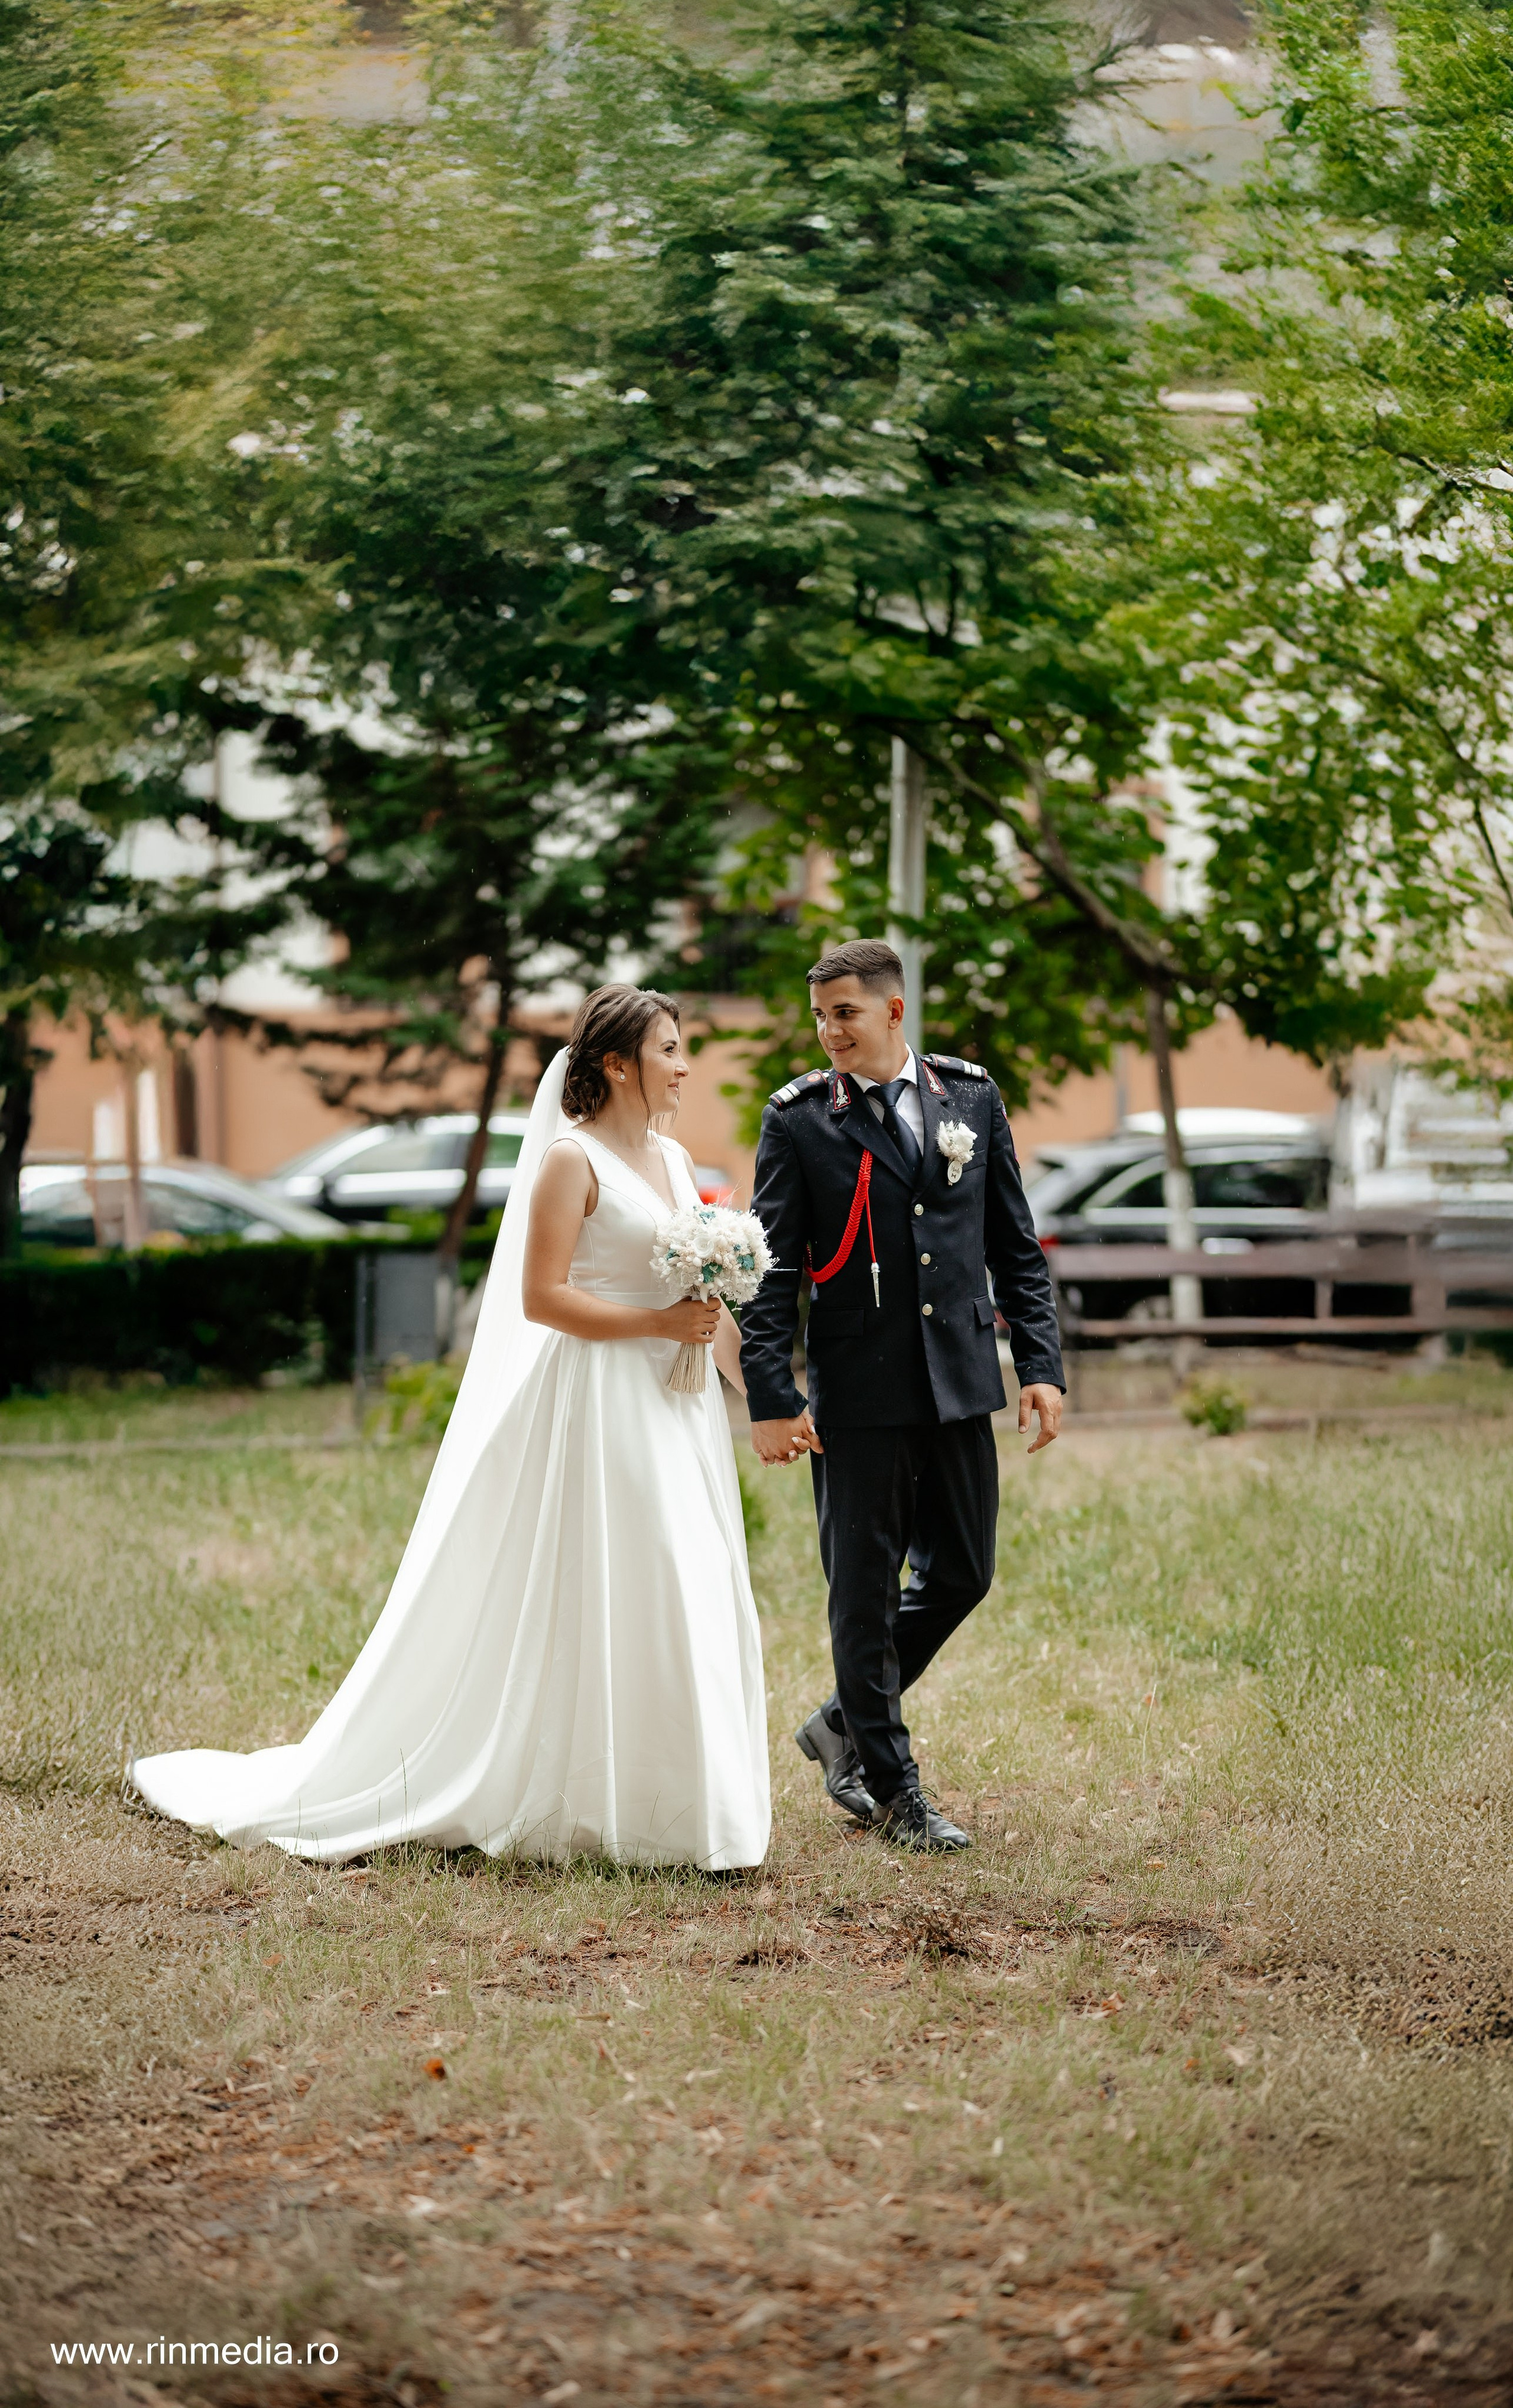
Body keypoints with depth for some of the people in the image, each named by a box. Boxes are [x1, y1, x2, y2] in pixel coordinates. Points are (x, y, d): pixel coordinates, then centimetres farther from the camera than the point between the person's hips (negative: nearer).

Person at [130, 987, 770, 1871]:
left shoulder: (675, 1160, 15)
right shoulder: (572, 1160, -9)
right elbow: (542, 1297, -15)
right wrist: (659, 1324, -19)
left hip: (676, 1409, 8)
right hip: (597, 1407, -8)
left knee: (685, 1606, 6)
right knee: (585, 1607, -5)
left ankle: (682, 1809, 13)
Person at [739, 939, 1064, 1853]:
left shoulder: (973, 1100, 6)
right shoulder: (799, 1121, -3)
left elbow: (1017, 1247, 10)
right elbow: (772, 1271, -4)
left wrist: (1042, 1365, 2)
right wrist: (772, 1399, -10)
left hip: (960, 1385, 4)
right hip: (860, 1394, -3)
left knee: (962, 1575, 10)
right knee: (865, 1591, 3)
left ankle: (845, 1724, 29)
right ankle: (892, 1787, 14)